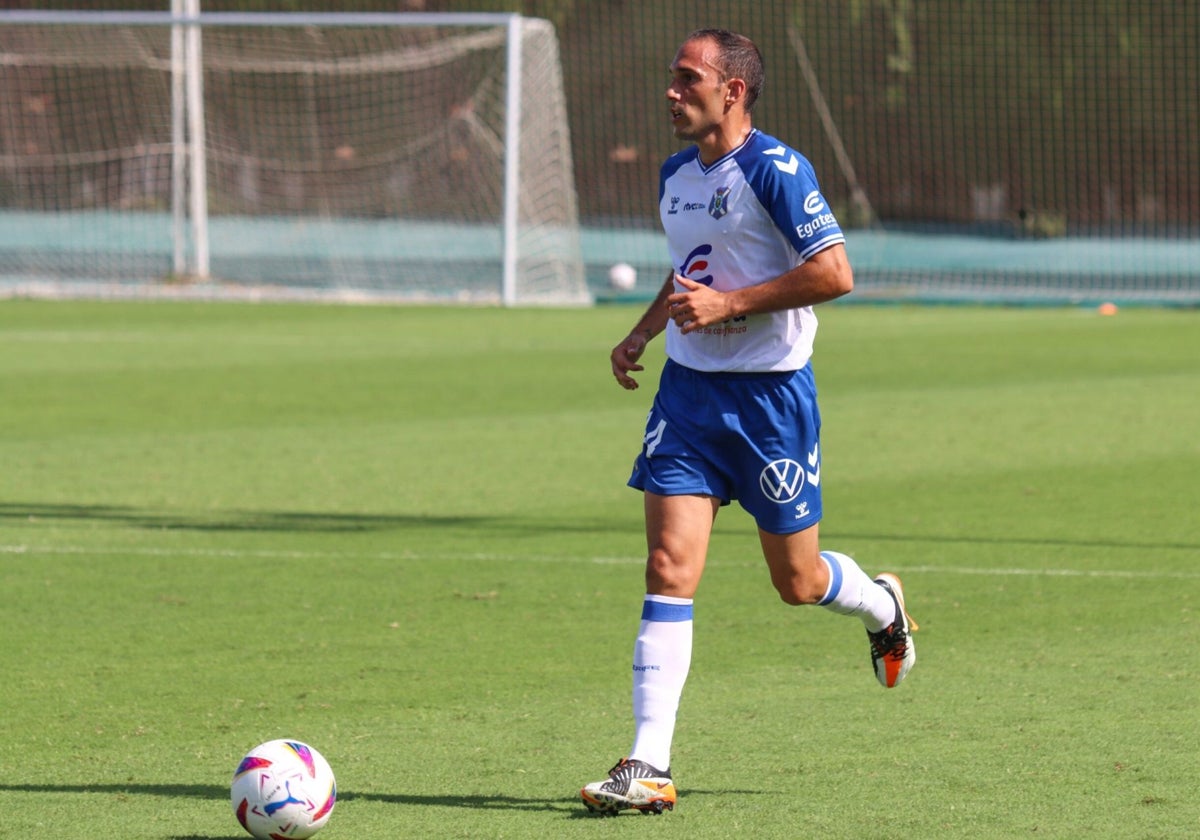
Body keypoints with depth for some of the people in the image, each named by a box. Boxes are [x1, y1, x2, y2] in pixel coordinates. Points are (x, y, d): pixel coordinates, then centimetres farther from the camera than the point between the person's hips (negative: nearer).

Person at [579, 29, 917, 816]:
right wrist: (643, 333, 14)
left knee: (798, 581, 7)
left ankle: (881, 604, 43)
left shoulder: (775, 169, -15)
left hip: (771, 394, -6)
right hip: (688, 388, 6)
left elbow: (835, 274, -20)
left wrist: (730, 303, -22)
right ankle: (649, 765, -10)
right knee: (670, 567, -7)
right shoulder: (676, 175, 10)